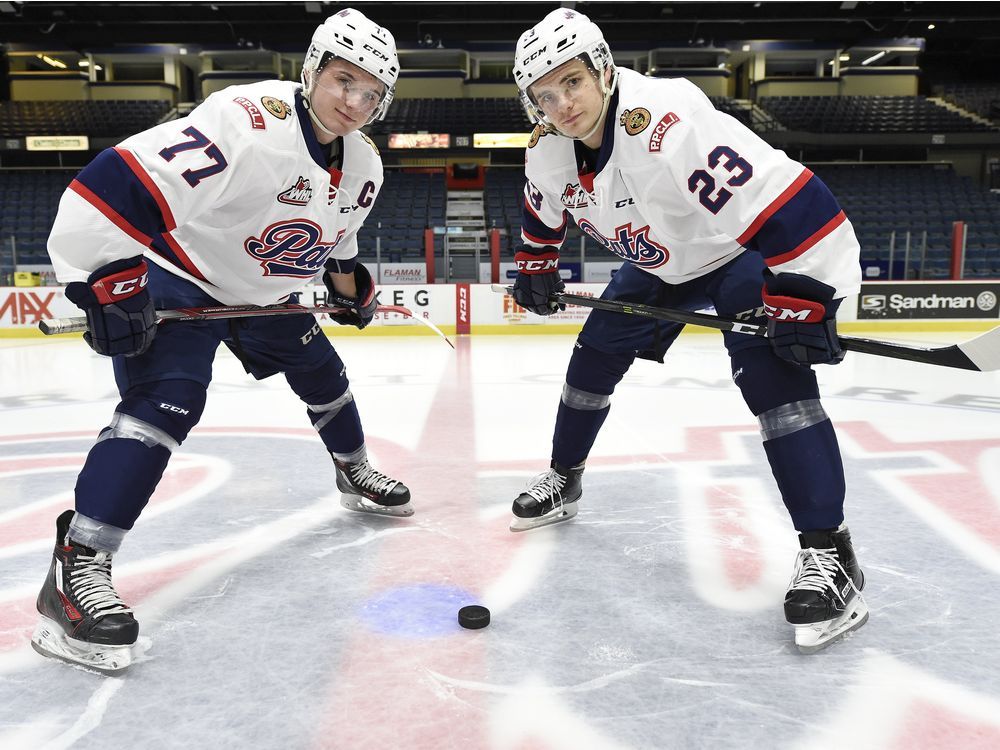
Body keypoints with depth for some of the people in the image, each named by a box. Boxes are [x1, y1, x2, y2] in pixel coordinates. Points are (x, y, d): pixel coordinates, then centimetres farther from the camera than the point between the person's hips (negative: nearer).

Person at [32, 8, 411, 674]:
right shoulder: (246, 121, -32)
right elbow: (112, 186, -35)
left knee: (322, 374, 16)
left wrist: (349, 284, 15)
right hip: (176, 277, -8)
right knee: (165, 402, -26)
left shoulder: (363, 166, -3)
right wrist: (111, 283, -34)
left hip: (264, 292, 8)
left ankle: (356, 474, 45)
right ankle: (77, 572, -24)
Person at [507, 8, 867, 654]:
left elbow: (796, 205, -40)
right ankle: (563, 481, 31)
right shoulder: (549, 148, -13)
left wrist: (804, 303, -37)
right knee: (594, 358, 8)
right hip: (659, 262, 7)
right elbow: (544, 212, 12)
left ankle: (828, 553, -20)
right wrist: (536, 269, 16)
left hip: (748, 252, -7)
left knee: (773, 375, -25)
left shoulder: (672, 126, -39)